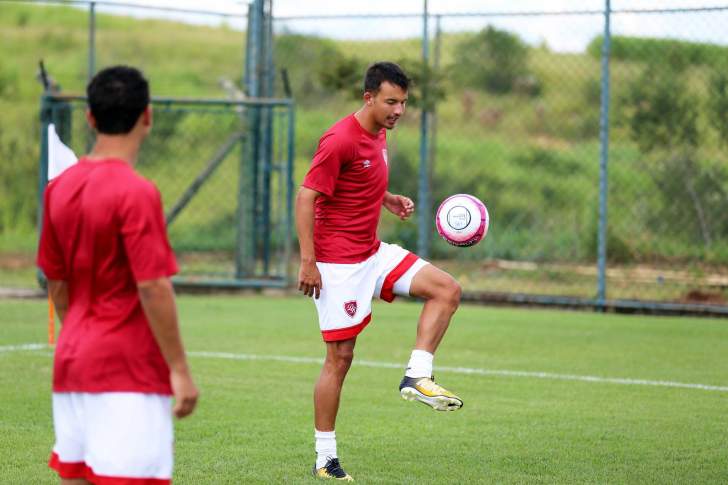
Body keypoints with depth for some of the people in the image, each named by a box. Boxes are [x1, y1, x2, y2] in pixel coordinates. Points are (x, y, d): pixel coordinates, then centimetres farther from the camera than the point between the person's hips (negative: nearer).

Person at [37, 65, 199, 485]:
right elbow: (153, 288, -18)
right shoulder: (136, 193, -15)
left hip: (73, 359, 8)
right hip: (128, 370, -7)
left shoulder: (60, 187, 7)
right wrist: (180, 369, -12)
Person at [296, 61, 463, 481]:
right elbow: (306, 198, -19)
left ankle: (417, 378, -5)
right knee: (341, 356, -5)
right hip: (338, 264, -9)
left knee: (447, 290, -3)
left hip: (374, 253, 9)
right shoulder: (340, 140, -18)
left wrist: (390, 200, 6)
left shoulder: (379, 135, 10)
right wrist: (308, 262, -22)